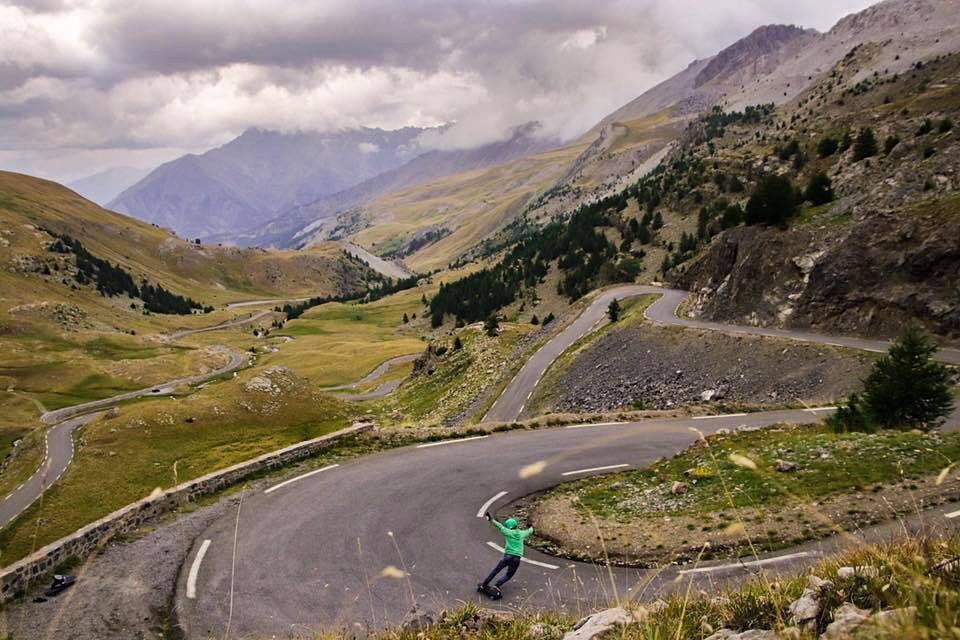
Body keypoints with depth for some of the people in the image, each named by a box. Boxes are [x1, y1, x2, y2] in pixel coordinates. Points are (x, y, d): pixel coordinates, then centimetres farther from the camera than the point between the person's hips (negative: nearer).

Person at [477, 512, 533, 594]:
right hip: (517, 558, 2)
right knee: (508, 575, 12)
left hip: (507, 556, -2)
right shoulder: (521, 533, 12)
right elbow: (529, 531, 31)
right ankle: (497, 586, -8)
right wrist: (531, 528, 54)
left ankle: (483, 585, 11)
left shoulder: (509, 532, -1)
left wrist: (491, 520, -18)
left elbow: (500, 526, -13)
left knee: (495, 571, 10)